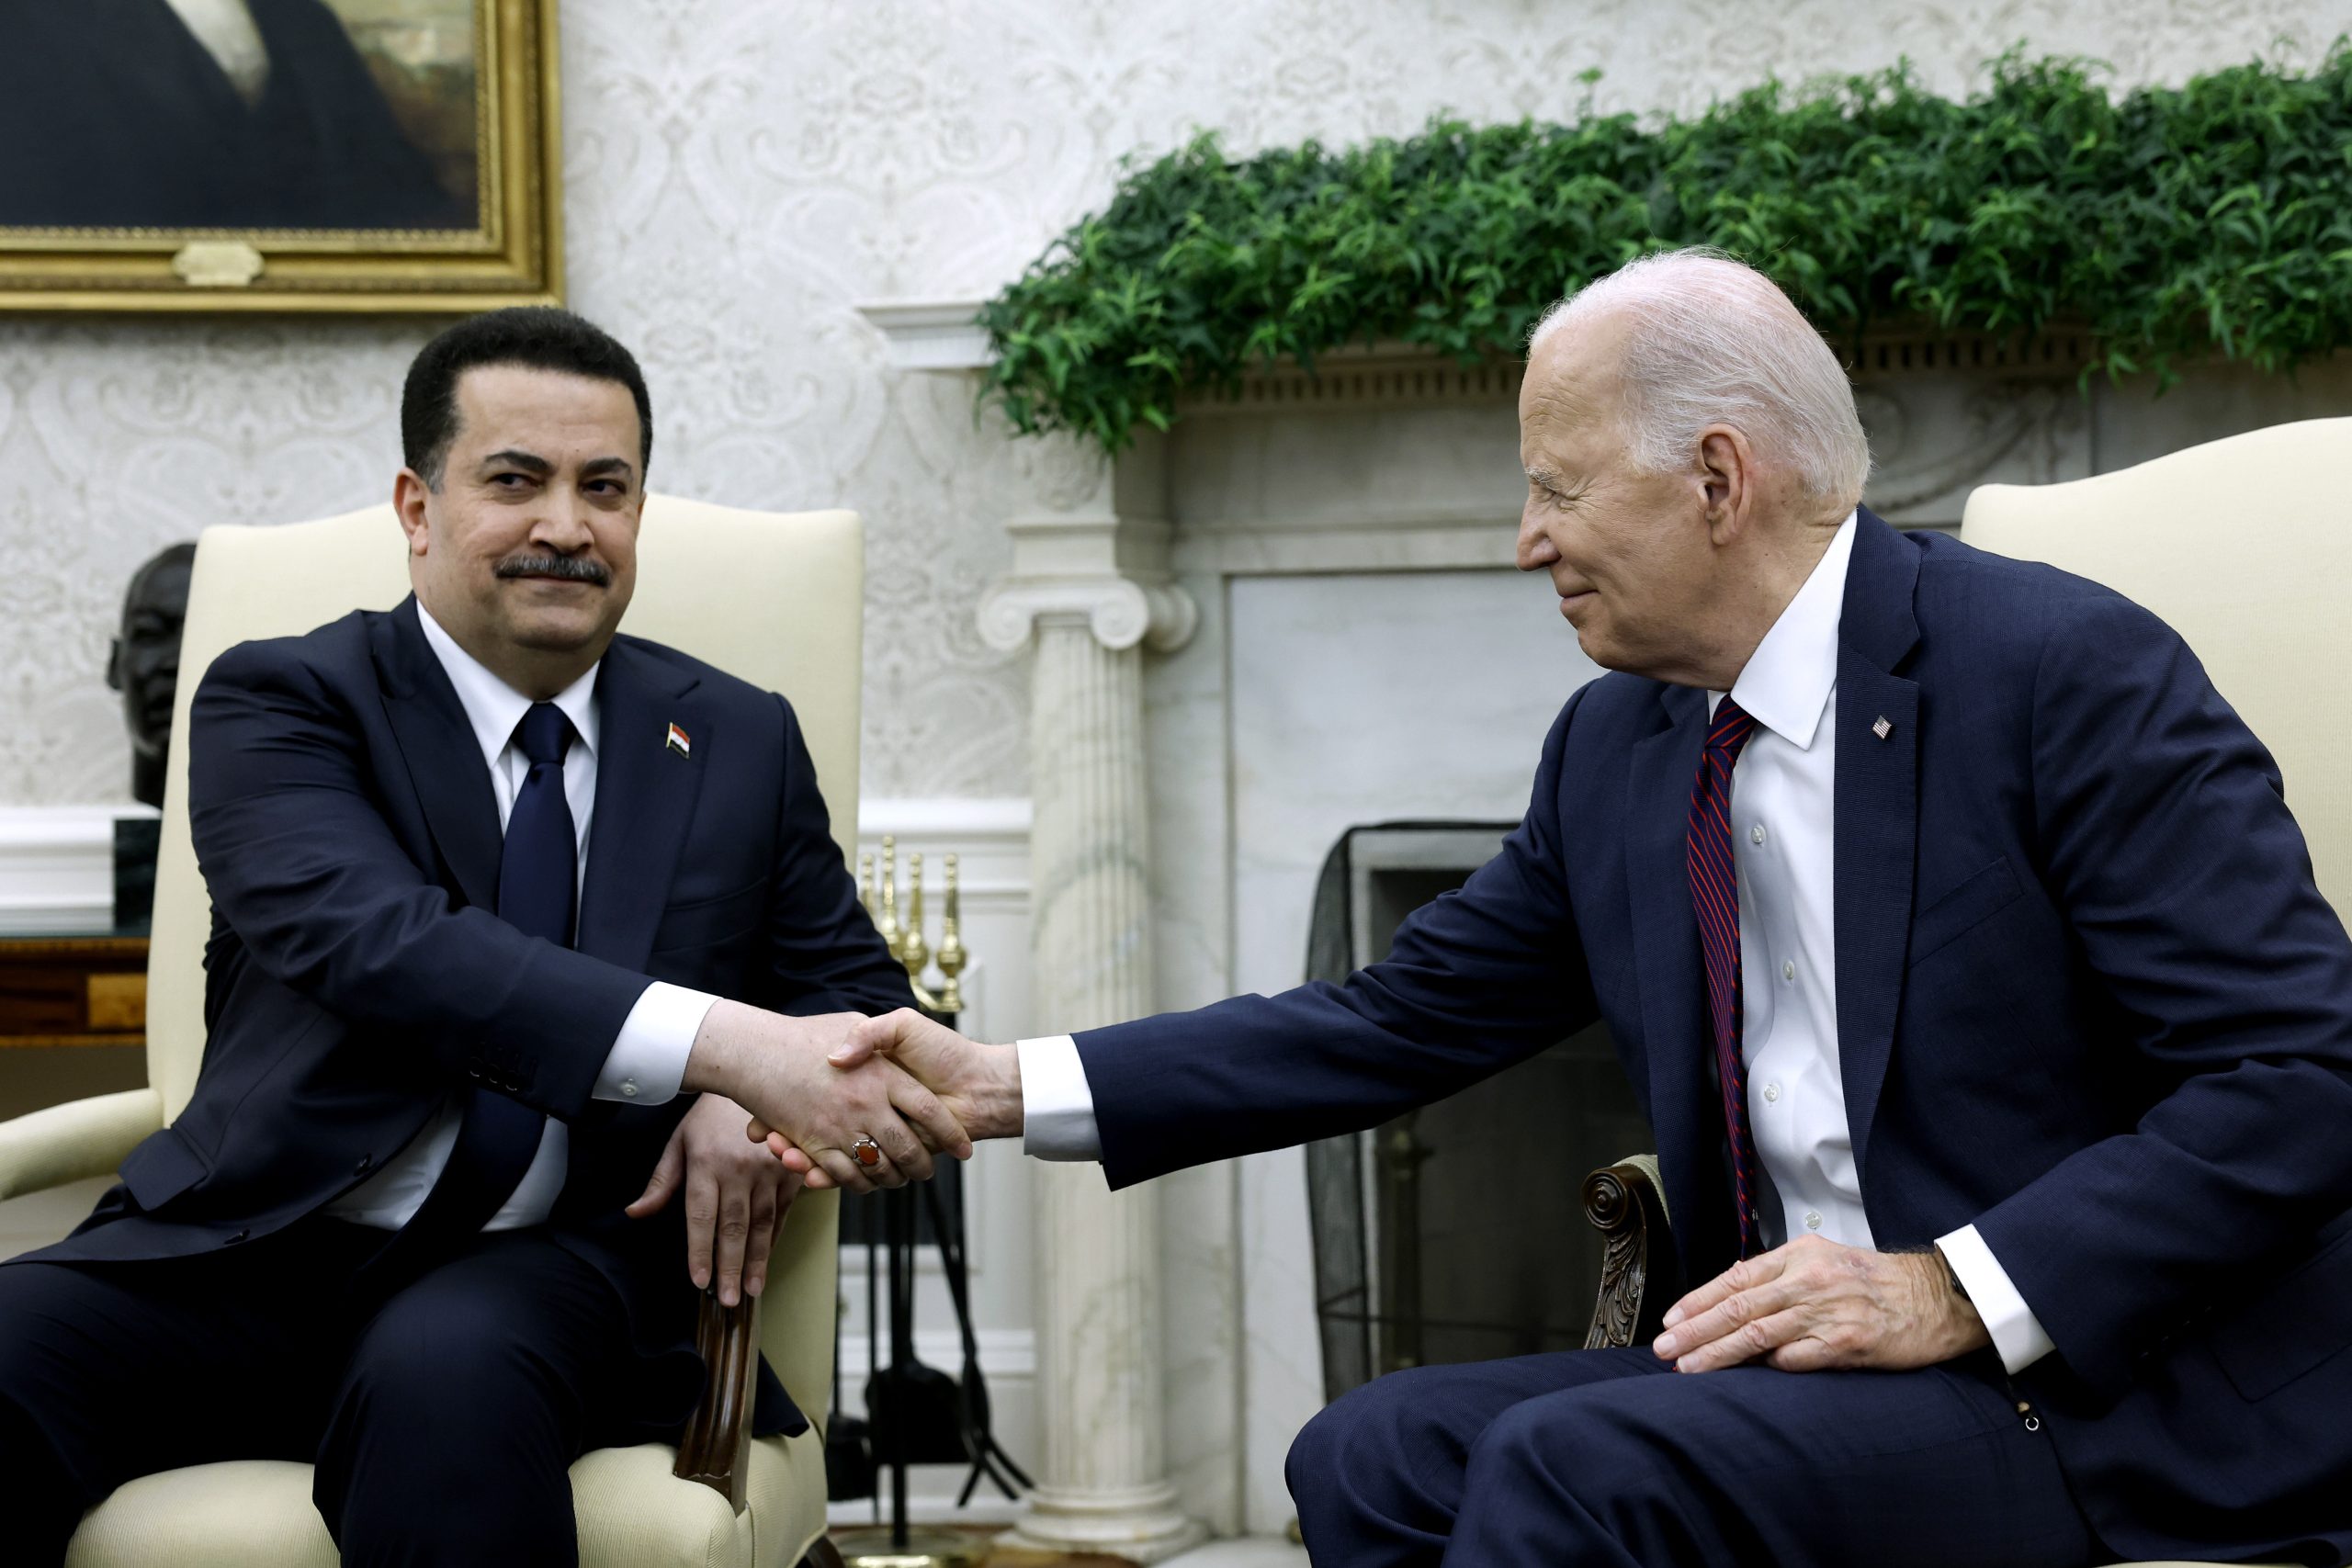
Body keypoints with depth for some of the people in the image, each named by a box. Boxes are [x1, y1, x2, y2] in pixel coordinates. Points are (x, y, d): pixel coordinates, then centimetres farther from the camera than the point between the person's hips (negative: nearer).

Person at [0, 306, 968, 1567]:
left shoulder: (740, 743, 15)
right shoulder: (279, 702, 3)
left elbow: (860, 996, 19)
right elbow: (373, 940, -16)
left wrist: (748, 1110, -8)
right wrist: (727, 1045, -30)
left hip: (555, 1274, 1)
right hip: (259, 1255, 0)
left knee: (445, 1371, -36)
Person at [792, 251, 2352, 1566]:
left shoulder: (2070, 673, -13)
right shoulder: (1614, 746, 9)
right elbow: (1398, 1021, 13)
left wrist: (1958, 1291, -23)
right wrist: (1000, 1087, 7)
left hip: (2127, 1395, -7)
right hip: (1810, 1367, 7)